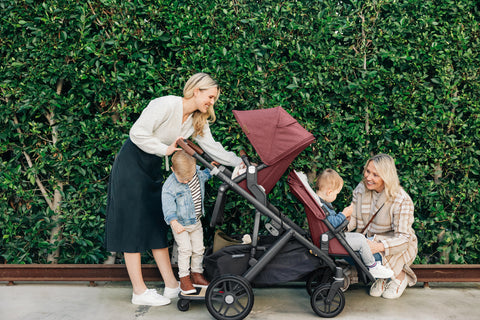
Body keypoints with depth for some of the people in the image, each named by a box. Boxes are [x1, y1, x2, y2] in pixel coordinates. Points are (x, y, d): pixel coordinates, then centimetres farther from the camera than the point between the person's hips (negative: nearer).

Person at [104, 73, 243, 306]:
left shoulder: (197, 121, 4)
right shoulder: (167, 105, -20)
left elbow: (213, 148, 5)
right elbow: (138, 133, -24)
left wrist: (240, 163, 1)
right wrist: (165, 149, -21)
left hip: (153, 168, 8)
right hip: (131, 163, -8)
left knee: (157, 224, 8)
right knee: (133, 225, -3)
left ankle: (172, 286, 12)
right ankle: (139, 292, 3)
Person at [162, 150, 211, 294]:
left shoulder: (198, 172, -8)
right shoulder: (170, 185, -26)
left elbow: (207, 174, 16)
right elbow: (168, 204, -32)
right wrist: (173, 222, -44)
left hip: (196, 221, 6)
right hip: (180, 223, -5)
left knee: (199, 248, 12)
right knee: (185, 249, -11)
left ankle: (197, 274, 29)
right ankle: (184, 278, 3)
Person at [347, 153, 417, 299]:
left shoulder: (402, 201, -24)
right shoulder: (361, 189, -7)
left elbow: (403, 238, -27)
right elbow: (352, 217, -3)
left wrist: (379, 246, -46)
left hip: (399, 247, -4)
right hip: (370, 240, 4)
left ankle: (400, 277, 1)